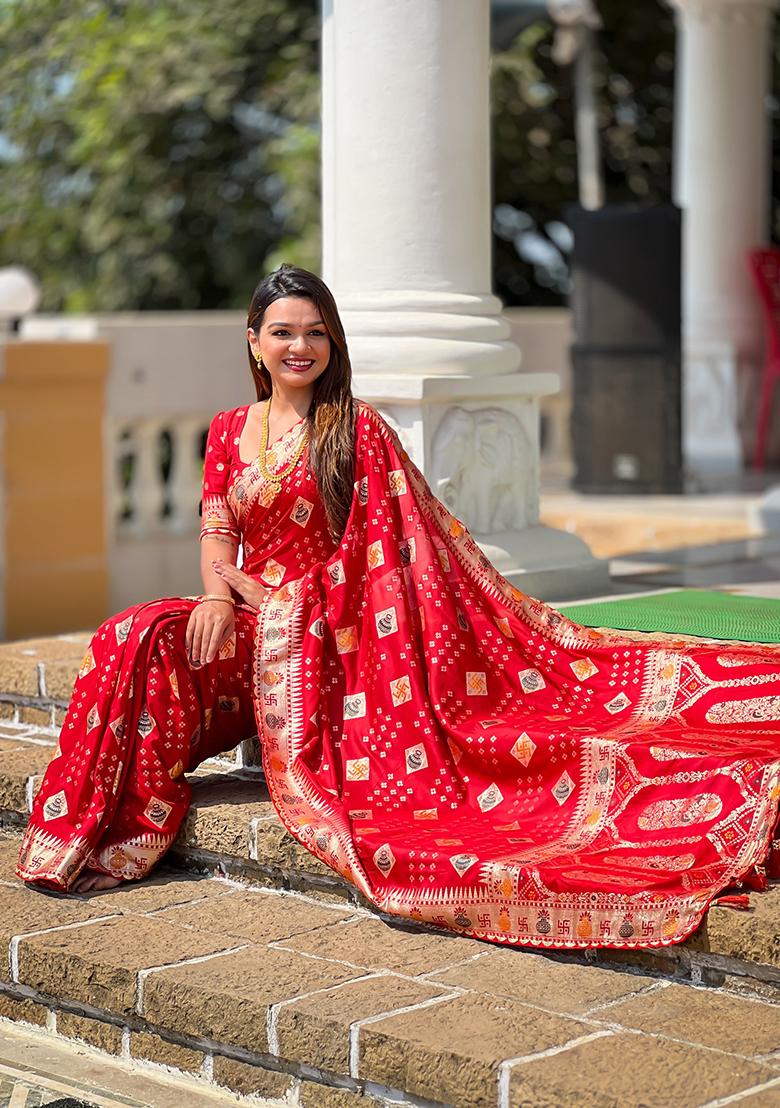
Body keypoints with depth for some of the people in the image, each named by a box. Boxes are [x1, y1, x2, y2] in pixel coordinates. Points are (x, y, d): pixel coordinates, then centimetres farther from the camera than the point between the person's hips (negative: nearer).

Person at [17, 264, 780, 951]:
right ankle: (109, 830, -17)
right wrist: (218, 594, -11)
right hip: (250, 619, 4)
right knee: (141, 638, -23)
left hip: (328, 631, -4)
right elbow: (215, 533, 9)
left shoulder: (356, 430, 1)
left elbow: (415, 532, -1)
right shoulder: (228, 431, 14)